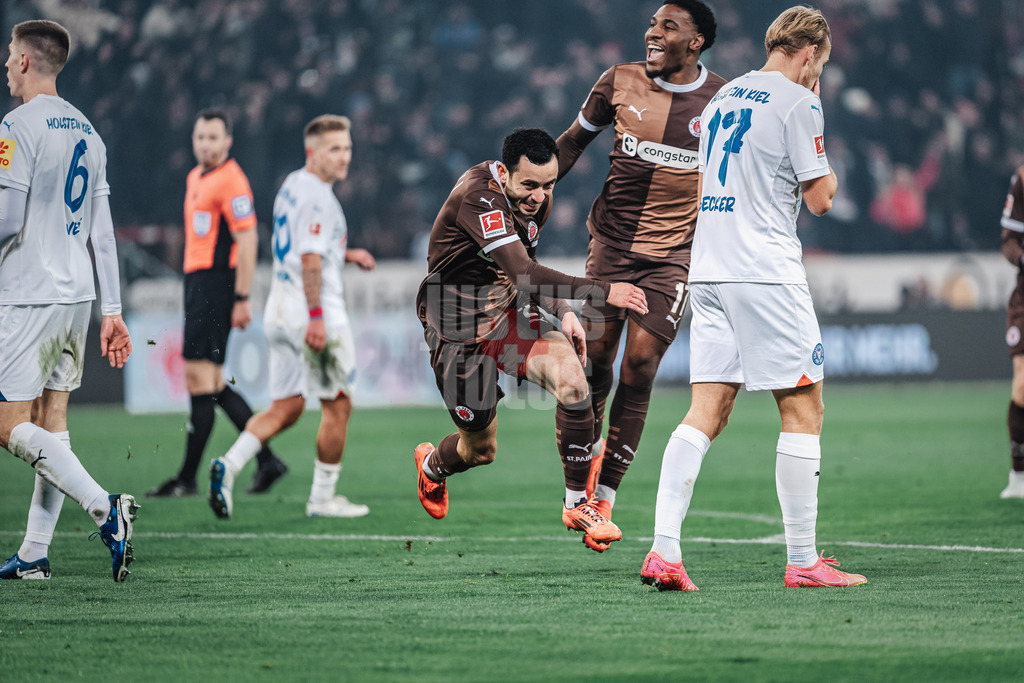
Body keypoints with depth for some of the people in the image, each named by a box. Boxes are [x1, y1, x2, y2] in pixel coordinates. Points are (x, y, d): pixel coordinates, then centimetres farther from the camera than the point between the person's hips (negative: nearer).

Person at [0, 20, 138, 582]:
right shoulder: (87, 132, 13)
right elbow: (102, 233, 13)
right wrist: (112, 311, 15)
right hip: (78, 296, 8)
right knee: (50, 424, 9)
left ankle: (104, 508, -21)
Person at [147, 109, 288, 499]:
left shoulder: (230, 181, -12)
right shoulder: (195, 177, 18)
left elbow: (247, 240, -16)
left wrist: (241, 299, -20)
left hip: (216, 282, -10)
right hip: (196, 278, 10)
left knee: (200, 376, -8)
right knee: (211, 383, 9)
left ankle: (187, 478, -5)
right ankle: (266, 460, 14)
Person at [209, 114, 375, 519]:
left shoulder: (291, 185, 14)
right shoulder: (318, 197, -16)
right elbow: (310, 261, -23)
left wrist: (345, 255, 23)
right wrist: (316, 316, -26)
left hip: (281, 311, 9)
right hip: (313, 313, -9)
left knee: (285, 408, 12)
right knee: (338, 405, 4)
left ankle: (229, 465, -6)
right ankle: (323, 497, 10)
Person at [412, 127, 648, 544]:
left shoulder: (535, 199, -1)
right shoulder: (478, 198, -28)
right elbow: (523, 273, -38)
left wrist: (562, 311, -4)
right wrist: (604, 291, -42)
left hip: (510, 315, 6)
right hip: (459, 331, -6)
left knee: (571, 378, -23)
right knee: (481, 449, 4)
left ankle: (577, 504, -10)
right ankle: (430, 466, 44)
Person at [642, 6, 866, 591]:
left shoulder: (724, 97, 17)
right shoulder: (798, 103, -6)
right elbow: (820, 198, -6)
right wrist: (829, 171, 13)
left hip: (708, 273, 7)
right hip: (767, 274, -7)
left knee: (707, 412, 3)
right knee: (804, 409, 1)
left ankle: (664, 550, -9)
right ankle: (803, 560, 1)